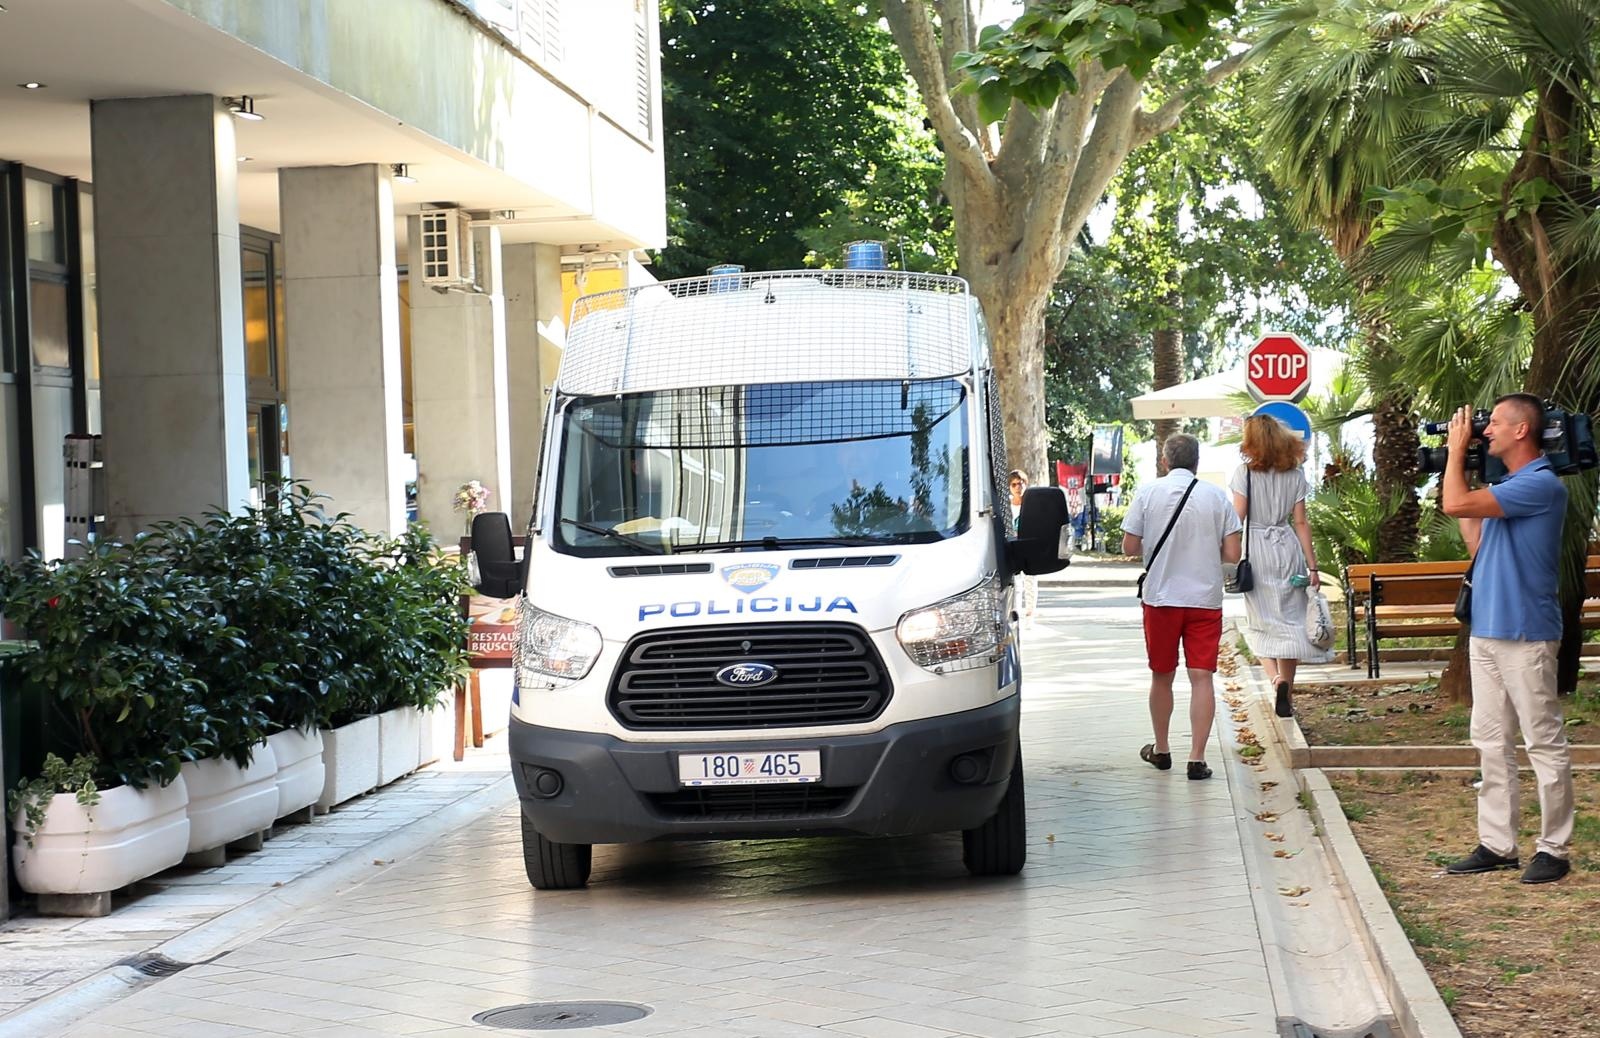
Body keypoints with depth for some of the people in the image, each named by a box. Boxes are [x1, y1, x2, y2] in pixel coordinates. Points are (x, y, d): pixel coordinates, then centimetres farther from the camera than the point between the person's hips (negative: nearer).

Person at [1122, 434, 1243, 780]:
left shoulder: (1148, 493, -4)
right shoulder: (1216, 496, -3)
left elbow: (1129, 547, -2)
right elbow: (1232, 554, -4)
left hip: (1161, 597, 0)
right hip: (1206, 599, 0)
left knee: (1161, 676, 14)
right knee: (1201, 677, 0)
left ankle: (1160, 750, 27)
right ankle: (1197, 758, -6)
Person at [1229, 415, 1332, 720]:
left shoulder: (1245, 472, -5)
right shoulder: (1294, 475, 4)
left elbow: (1238, 519, -8)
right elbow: (1300, 522, 2)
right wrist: (1312, 565, 4)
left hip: (1256, 552, -2)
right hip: (1288, 549, 2)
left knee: (1261, 624, 6)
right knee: (1290, 623, 8)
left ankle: (1276, 679, -18)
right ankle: (1287, 695, 9)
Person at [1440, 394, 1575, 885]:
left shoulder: (1541, 485, -16)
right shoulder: (1507, 486, 15)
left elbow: (1456, 505, -22)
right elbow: (1478, 543, 17)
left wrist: (1456, 449, -6)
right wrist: (1459, 460, 16)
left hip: (1525, 635, -10)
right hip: (1487, 631, 10)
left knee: (1544, 743, -1)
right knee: (1491, 742, 11)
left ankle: (1554, 849, 4)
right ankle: (1496, 844, 16)